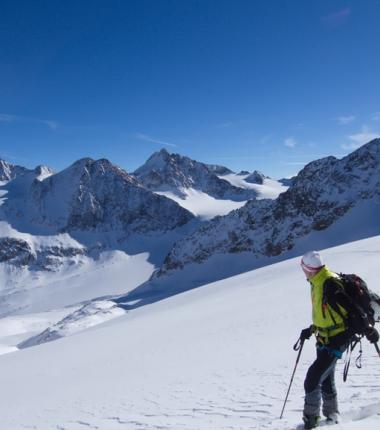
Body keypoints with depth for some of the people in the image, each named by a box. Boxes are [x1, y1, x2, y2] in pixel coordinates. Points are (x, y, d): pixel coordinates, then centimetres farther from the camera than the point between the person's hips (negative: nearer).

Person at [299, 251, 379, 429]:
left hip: (336, 341, -10)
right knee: (326, 379, 21)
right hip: (325, 339, 10)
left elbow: (351, 307, -27)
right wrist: (311, 330, 22)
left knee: (312, 379, -11)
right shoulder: (319, 283, 7)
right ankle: (332, 415, 38)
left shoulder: (330, 284, -24)